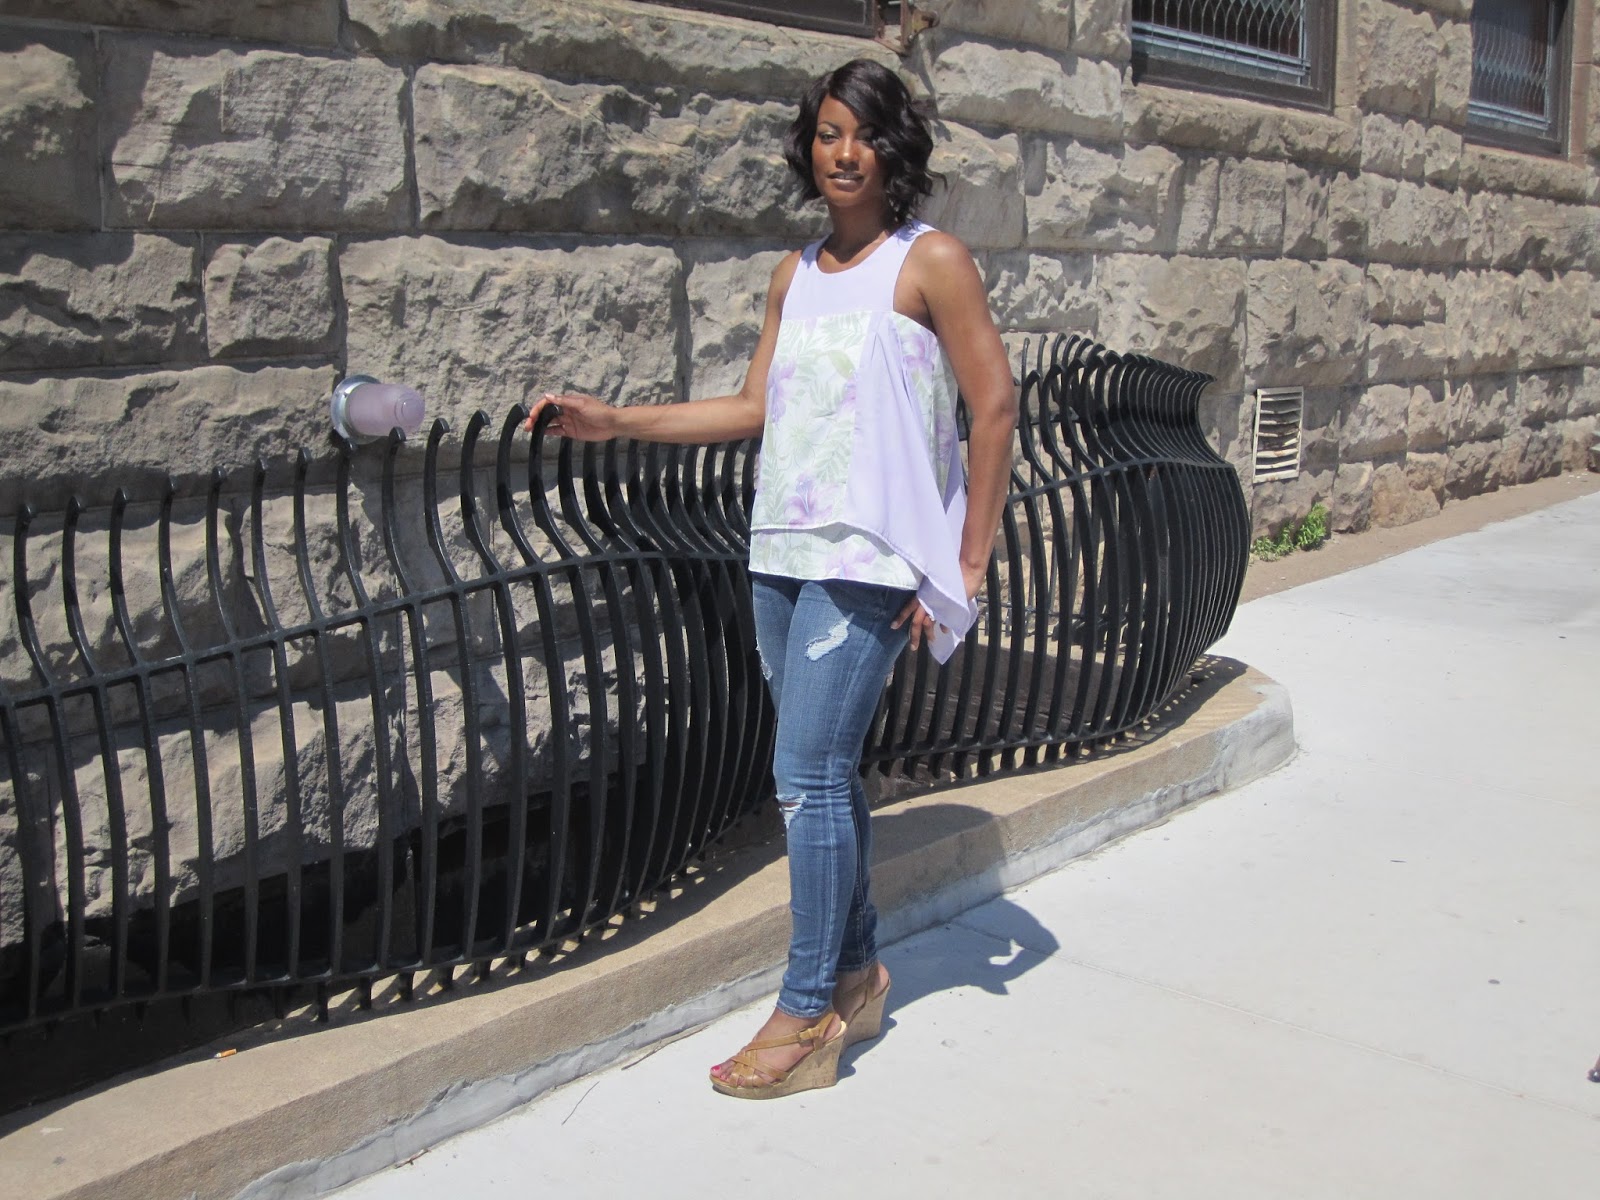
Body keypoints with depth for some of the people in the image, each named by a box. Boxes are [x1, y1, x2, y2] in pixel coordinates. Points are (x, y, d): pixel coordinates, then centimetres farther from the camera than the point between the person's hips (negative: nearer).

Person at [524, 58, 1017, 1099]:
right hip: (783, 551, 6)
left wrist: (967, 565, -8)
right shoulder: (797, 275, 15)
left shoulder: (931, 261, -4)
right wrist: (614, 422, 13)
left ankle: (807, 1015, 4)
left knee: (808, 775, -8)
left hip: (867, 560, -6)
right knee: (826, 774, 12)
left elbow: (995, 407, -6)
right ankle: (858, 976, 27)